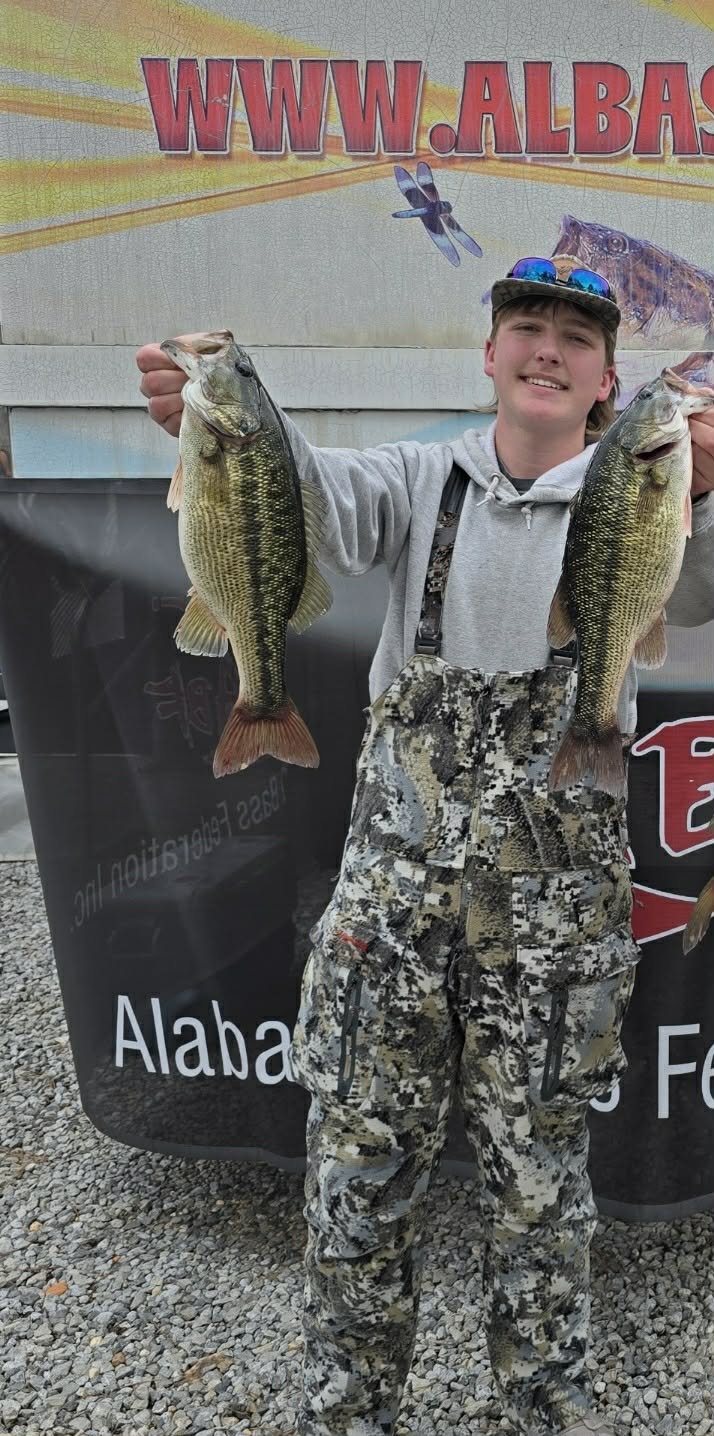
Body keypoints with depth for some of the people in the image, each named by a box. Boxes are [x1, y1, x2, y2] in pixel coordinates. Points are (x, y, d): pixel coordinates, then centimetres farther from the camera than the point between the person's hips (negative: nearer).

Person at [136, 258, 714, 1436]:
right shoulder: (426, 480, 3)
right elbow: (320, 495, -17)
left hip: (554, 895, -1)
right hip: (396, 870, 2)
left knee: (539, 1169, 14)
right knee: (359, 1156, 11)